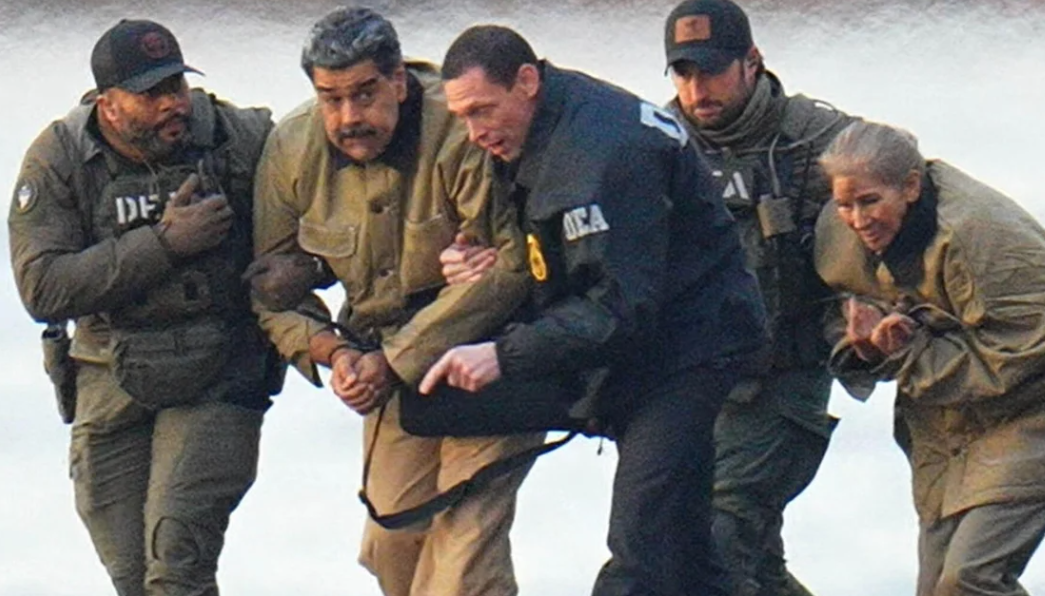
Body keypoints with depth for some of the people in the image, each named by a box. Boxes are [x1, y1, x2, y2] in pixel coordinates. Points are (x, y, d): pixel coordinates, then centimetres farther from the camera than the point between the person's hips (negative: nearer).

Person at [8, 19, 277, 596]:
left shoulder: (242, 138, -8)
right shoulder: (58, 160, -7)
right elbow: (42, 289, -16)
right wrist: (162, 244, -21)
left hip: (218, 381, -2)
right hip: (112, 384, 2)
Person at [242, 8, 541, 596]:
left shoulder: (461, 133, -26)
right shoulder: (292, 150, -7)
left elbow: (509, 265, -27)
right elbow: (272, 285, 3)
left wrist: (398, 360, -24)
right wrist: (331, 352, -16)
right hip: (391, 367, 6)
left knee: (465, 534, -16)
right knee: (394, 540, 8)